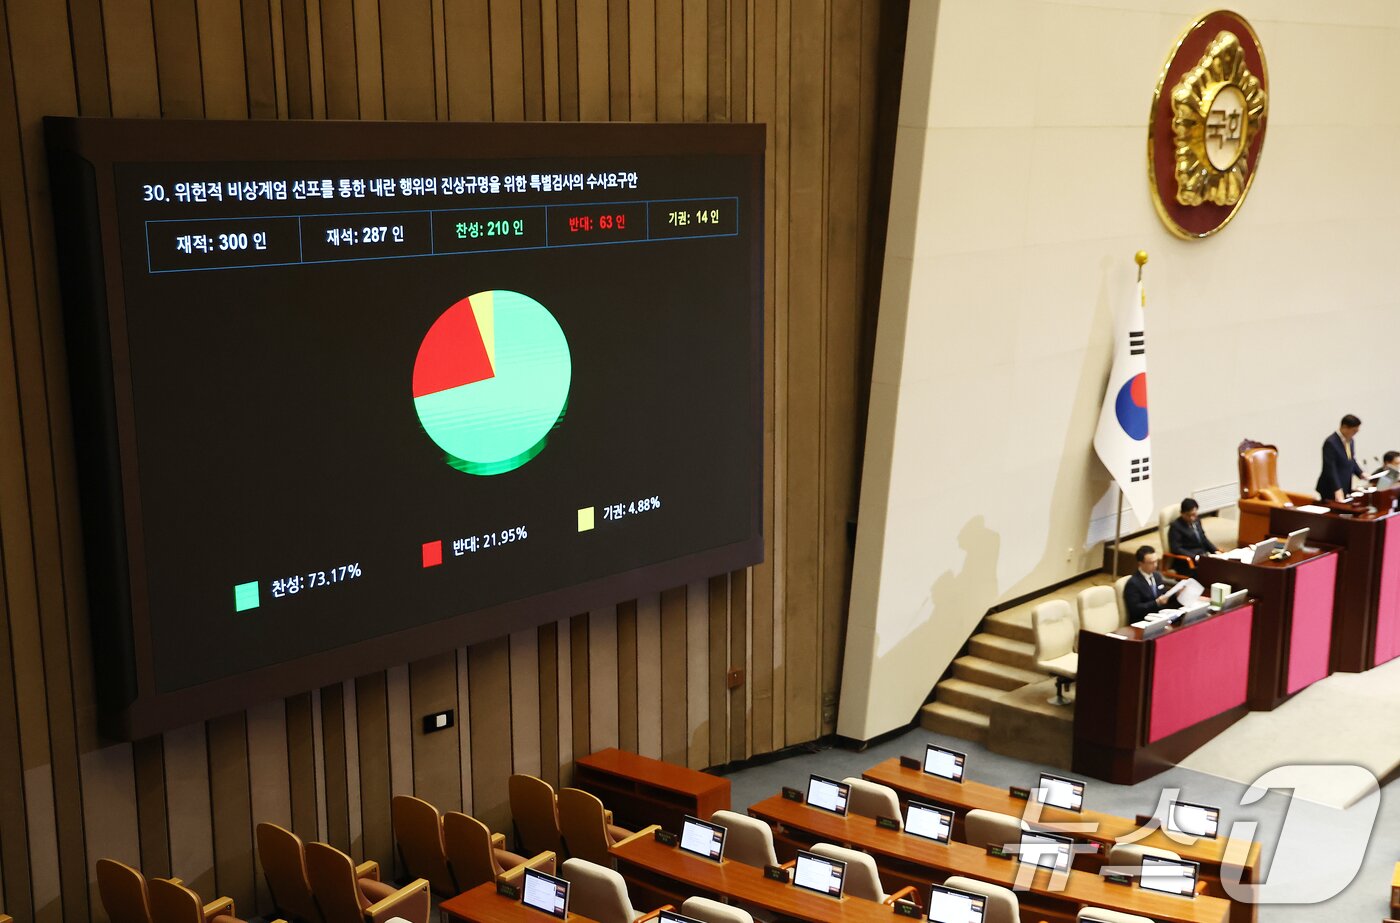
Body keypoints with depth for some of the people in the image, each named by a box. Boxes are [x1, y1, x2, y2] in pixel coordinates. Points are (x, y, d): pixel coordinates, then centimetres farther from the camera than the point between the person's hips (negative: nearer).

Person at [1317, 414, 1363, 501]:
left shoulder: (1350, 440, 8)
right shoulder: (1331, 443, -18)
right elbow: (1330, 468, -23)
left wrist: (1360, 473, 6)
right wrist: (1337, 490, -30)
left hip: (1345, 488, 8)